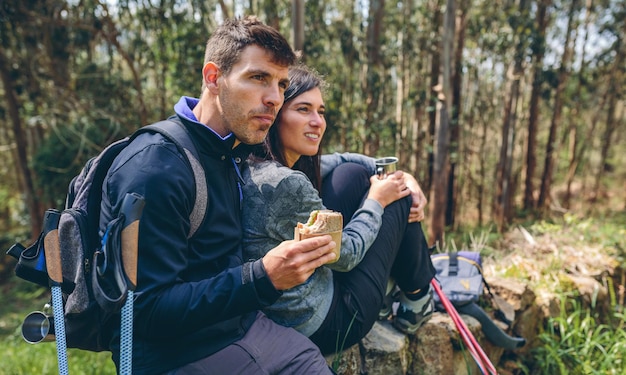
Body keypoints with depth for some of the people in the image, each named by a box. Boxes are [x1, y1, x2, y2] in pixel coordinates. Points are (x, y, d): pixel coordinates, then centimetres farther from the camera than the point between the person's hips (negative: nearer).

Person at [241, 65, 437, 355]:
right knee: (398, 199, 3)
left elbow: (342, 160, 14)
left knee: (353, 174, 9)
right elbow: (345, 255, -16)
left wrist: (400, 175, 9)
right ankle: (417, 302, 26)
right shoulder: (285, 183, -30)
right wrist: (376, 200, -2)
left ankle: (390, 280, 25)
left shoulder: (253, 165, 0)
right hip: (321, 326, -8)